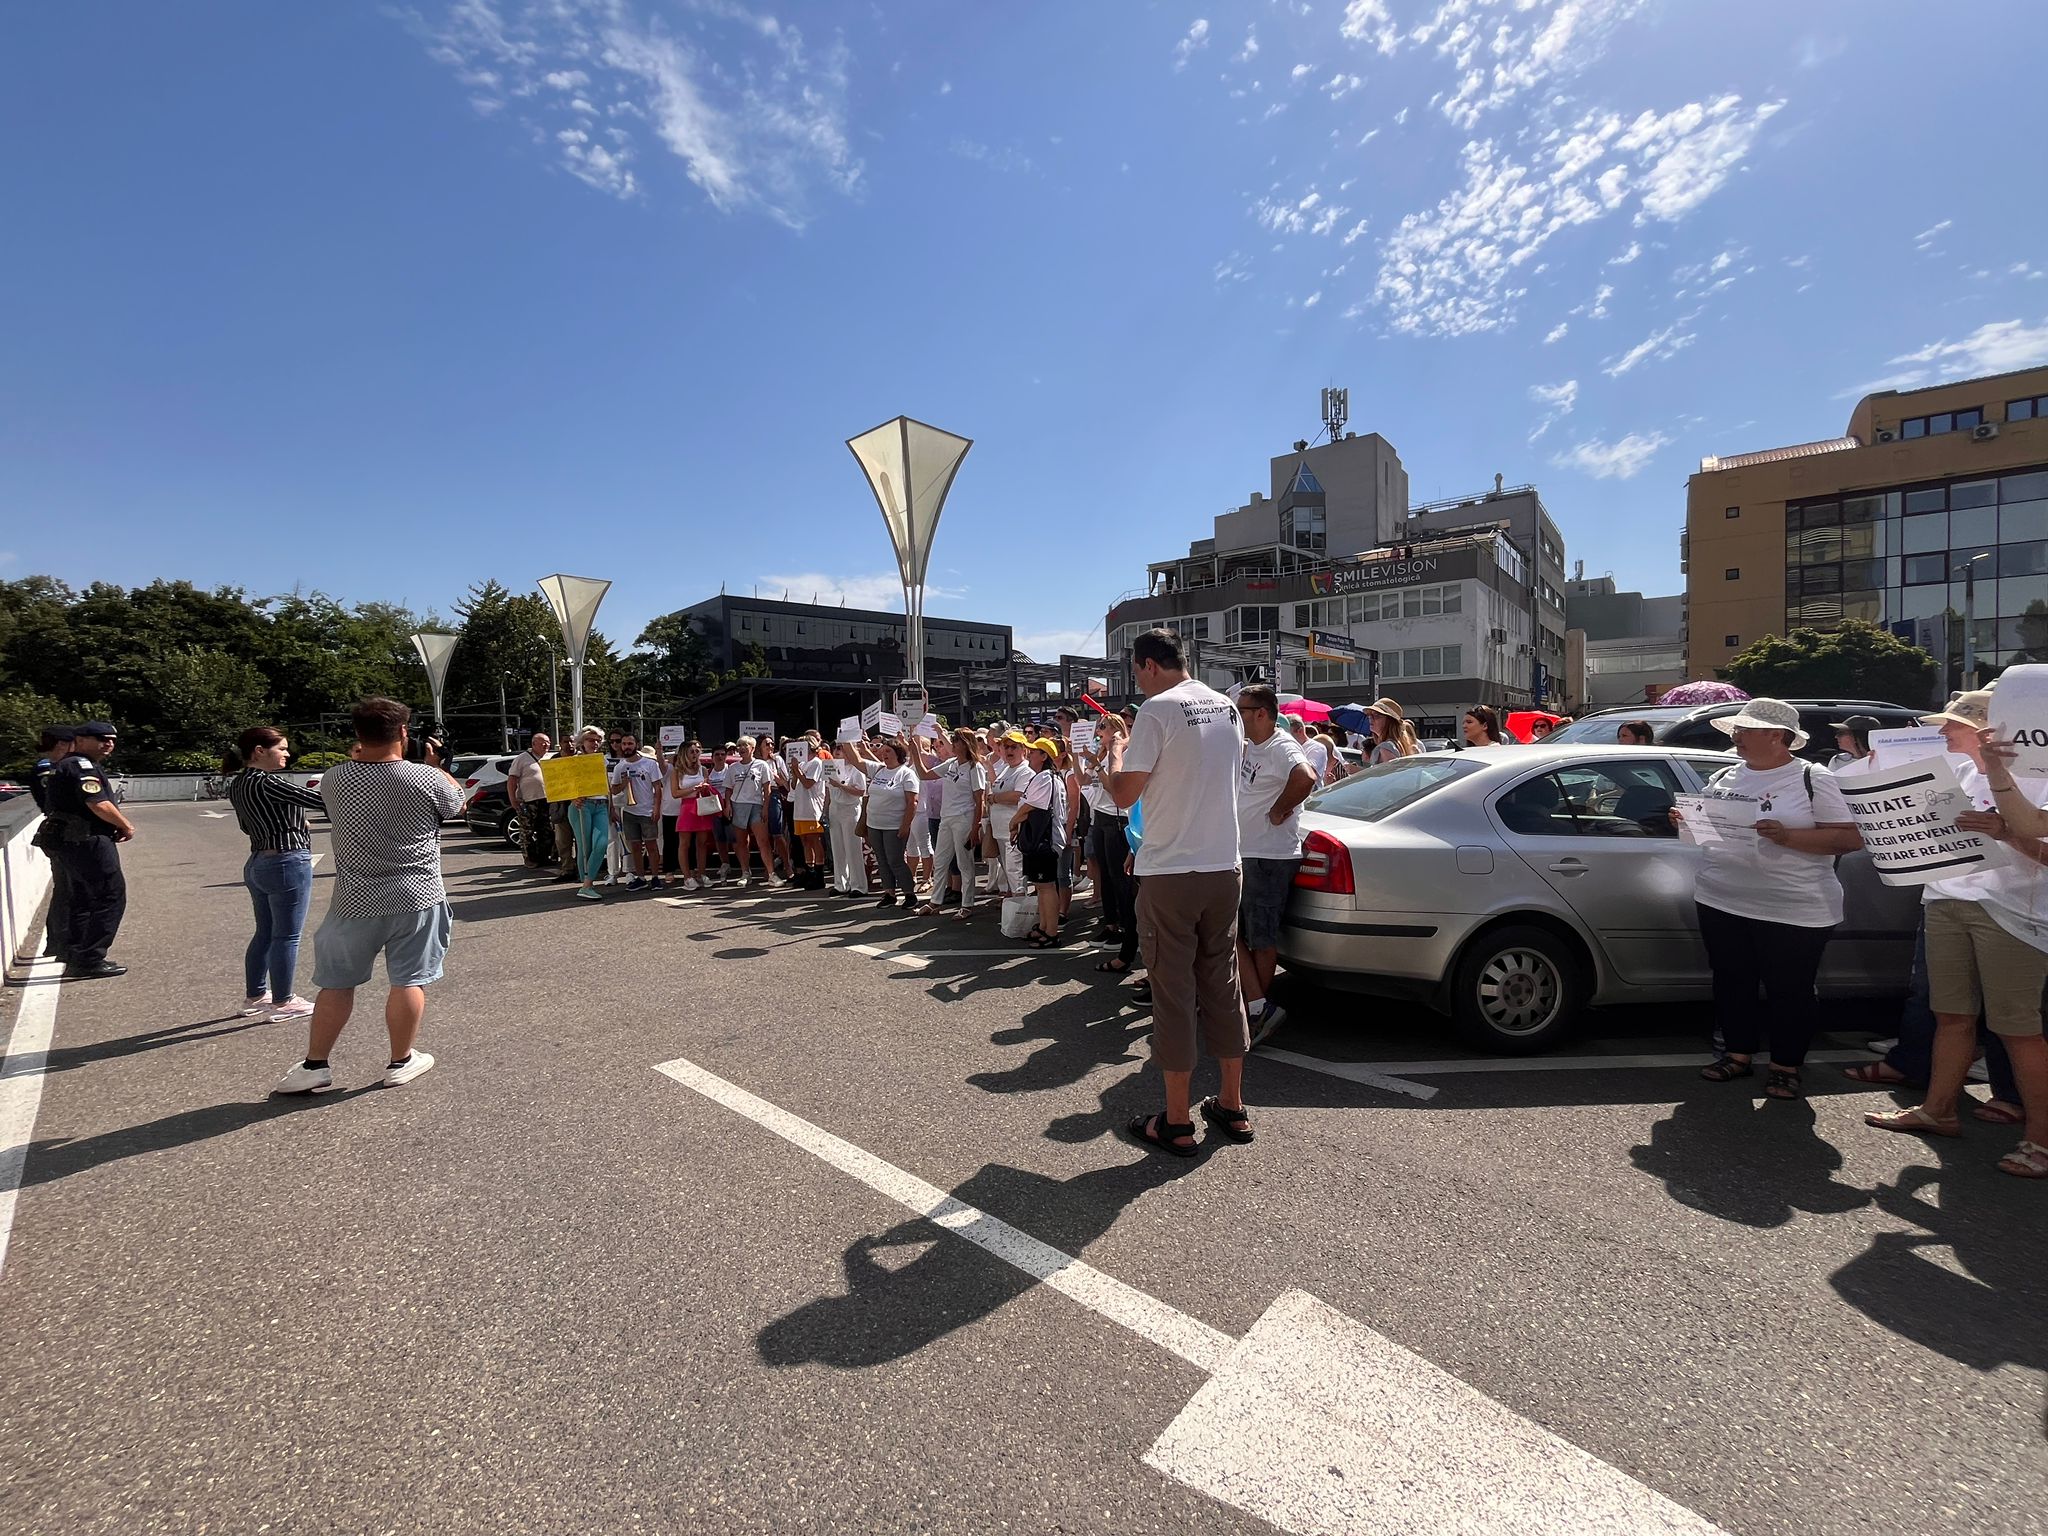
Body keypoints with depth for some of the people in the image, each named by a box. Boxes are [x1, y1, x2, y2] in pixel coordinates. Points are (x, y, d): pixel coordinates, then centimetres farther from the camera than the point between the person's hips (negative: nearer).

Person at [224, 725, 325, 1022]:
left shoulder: (237, 785, 9)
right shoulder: (267, 782, -19)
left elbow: (247, 826, 20)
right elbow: (318, 799, -24)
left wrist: (291, 821, 19)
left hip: (257, 863, 9)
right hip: (287, 863, -9)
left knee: (264, 932, 19)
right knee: (286, 936, 1)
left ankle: (254, 996, 29)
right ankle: (282, 1002, 9)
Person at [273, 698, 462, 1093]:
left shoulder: (333, 779, -7)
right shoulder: (426, 779, -13)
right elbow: (458, 801, 7)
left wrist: (357, 758, 23)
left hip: (356, 901, 2)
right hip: (416, 898, -2)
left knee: (337, 983, 15)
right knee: (409, 981, 8)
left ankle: (315, 1065, 24)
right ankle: (401, 1062, 19)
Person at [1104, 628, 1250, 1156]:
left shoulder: (1158, 709, -12)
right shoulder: (1227, 707, 10)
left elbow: (1124, 794, -11)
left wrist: (1116, 750, 8)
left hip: (1169, 875, -7)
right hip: (1224, 868, 7)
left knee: (1174, 992, 2)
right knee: (1223, 985, 15)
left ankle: (1177, 1123, 13)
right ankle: (1232, 1107, 27)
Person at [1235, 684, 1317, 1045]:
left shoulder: (1281, 747, -17)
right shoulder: (1247, 746, 12)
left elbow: (1306, 777, -37)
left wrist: (1278, 811, -24)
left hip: (1270, 857, -10)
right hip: (1243, 854, 10)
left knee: (1262, 940, -1)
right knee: (1232, 932, 10)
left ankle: (1257, 1010, 9)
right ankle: (1259, 1007, 15)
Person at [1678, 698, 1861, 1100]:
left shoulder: (1812, 779, -5)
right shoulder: (1723, 778, 11)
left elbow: (1850, 839, -10)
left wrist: (1787, 836, -22)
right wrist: (1688, 822, 0)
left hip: (1794, 912, -5)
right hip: (1720, 903, 5)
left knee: (1789, 991, 5)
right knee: (1731, 982, 12)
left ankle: (1786, 1067, 20)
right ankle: (1737, 1053, 26)